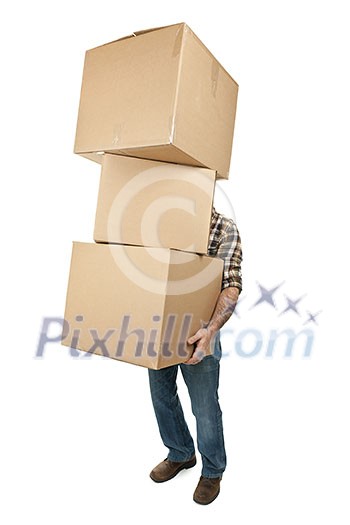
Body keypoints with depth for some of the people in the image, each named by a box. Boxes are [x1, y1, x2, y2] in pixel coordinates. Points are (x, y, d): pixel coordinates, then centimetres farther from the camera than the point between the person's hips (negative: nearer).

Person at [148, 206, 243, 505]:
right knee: (162, 395, 20)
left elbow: (231, 287, -19)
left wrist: (211, 330, -33)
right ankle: (180, 454, 47)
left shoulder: (225, 229, -10)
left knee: (205, 406, 11)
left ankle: (213, 471, 39)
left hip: (197, 332, -5)